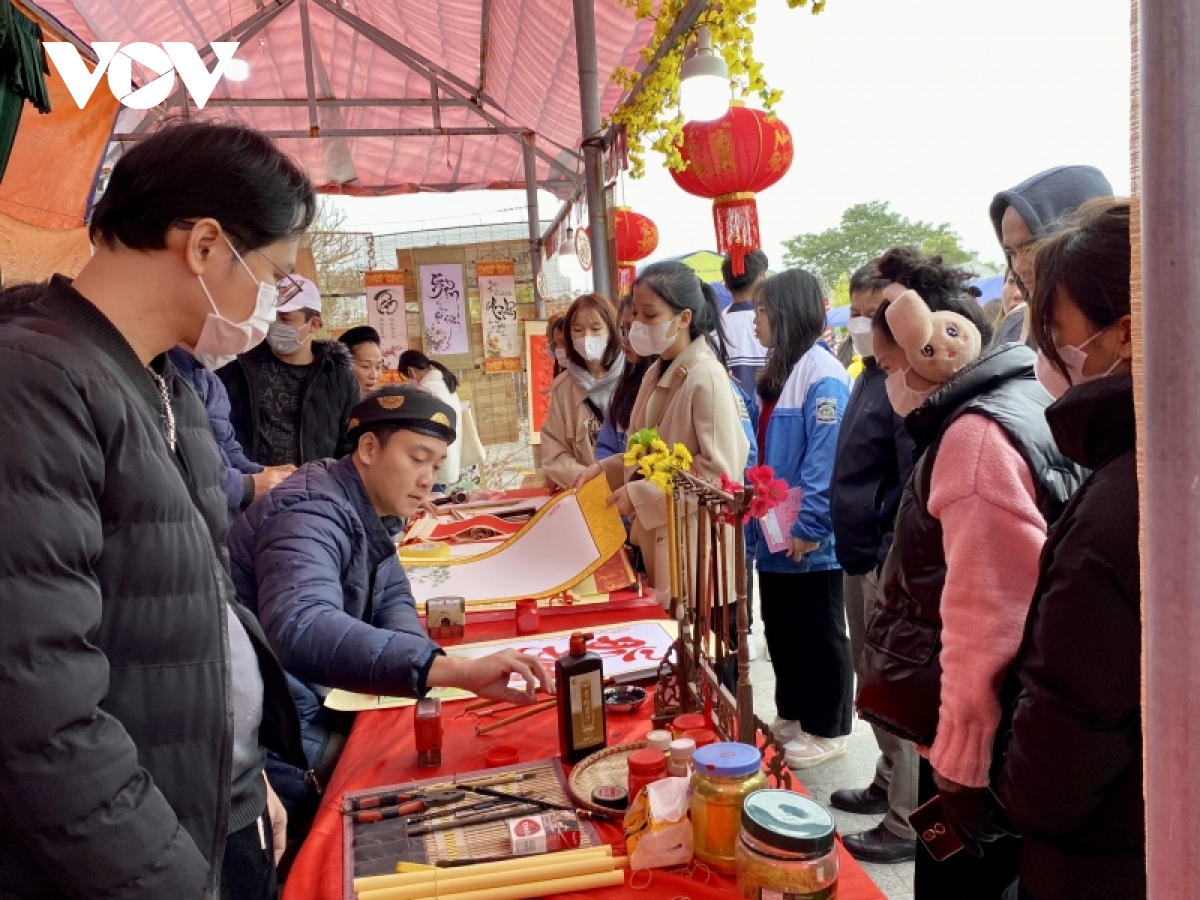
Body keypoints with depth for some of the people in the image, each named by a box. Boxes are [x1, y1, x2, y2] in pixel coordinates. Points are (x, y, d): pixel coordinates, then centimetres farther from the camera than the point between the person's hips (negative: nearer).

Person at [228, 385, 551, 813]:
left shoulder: (362, 506, 4)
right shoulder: (313, 512, -26)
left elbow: (392, 596, 11)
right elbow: (300, 629, -44)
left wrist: (413, 659, -12)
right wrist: (458, 670, -51)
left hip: (321, 709, 8)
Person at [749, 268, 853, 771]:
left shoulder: (822, 375, -17)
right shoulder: (777, 373, 12)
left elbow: (826, 459, -23)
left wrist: (808, 526, -22)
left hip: (808, 540, -9)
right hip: (775, 533, 9)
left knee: (818, 635, 7)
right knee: (781, 629, 19)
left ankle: (826, 729, 23)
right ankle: (792, 714, 35)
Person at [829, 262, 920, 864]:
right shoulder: (873, 376, 12)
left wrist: (891, 566, -21)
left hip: (889, 565, -10)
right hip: (860, 558, 10)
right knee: (874, 684, 20)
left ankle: (910, 822, 16)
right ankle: (889, 785, 37)